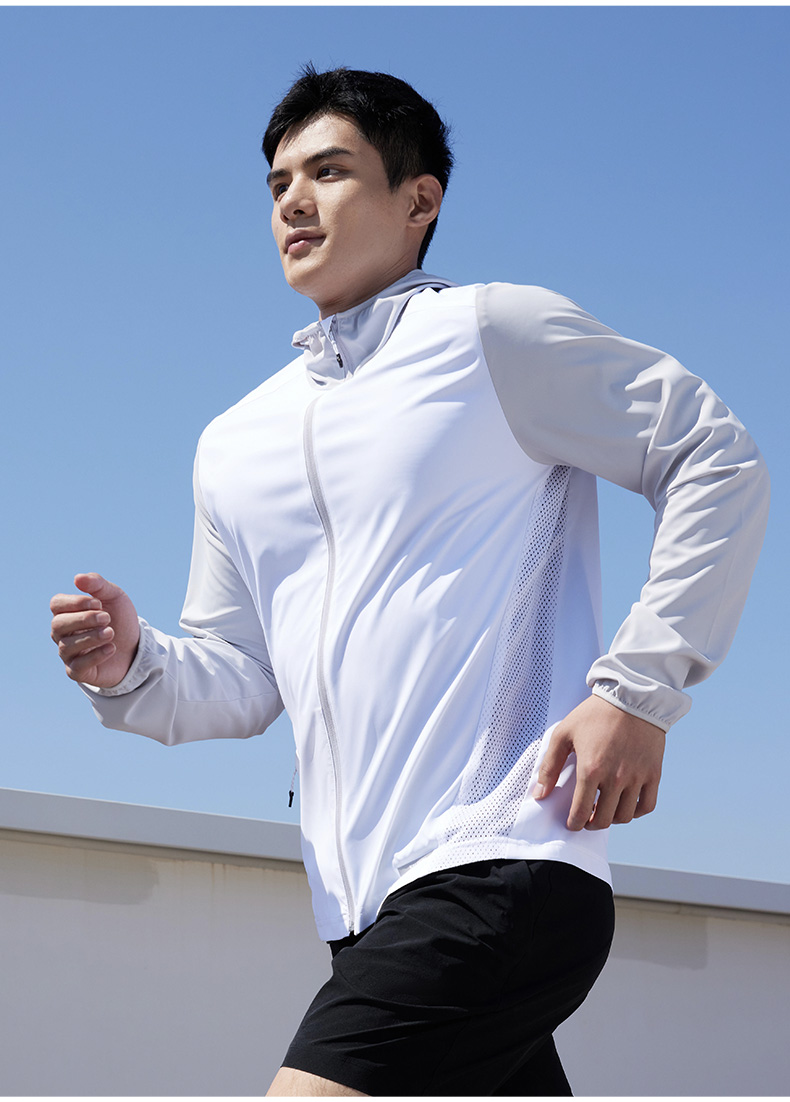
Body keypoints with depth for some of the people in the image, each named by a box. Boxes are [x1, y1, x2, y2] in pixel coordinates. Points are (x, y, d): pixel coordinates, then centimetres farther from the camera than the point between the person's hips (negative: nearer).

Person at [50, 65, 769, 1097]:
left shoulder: (492, 332, 0)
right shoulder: (233, 444, 19)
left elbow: (717, 461, -2)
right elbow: (241, 680, 20)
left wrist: (638, 689, -11)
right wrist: (134, 666, -2)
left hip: (502, 866, -7)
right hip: (365, 907, 7)